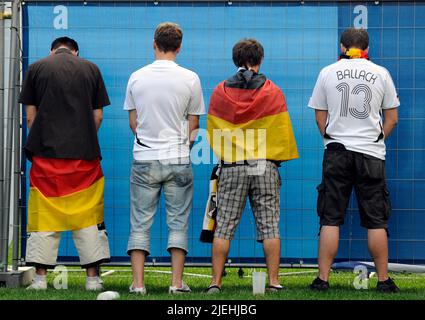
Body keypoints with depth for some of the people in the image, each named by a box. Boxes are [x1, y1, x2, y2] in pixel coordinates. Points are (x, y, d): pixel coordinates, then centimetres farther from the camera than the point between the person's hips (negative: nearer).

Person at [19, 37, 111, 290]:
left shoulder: (36, 68, 6)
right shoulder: (91, 69, 9)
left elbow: (31, 115, 5)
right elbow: (98, 116, 7)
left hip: (47, 152, 0)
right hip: (84, 154, 1)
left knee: (44, 215, 3)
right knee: (87, 216, 5)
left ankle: (40, 278, 1)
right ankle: (93, 277, 3)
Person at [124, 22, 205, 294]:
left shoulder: (137, 78, 1)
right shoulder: (190, 79, -4)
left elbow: (133, 122, 10)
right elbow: (194, 124, 4)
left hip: (144, 160, 1)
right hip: (178, 160, -1)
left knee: (141, 223, 6)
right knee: (178, 222, 6)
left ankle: (138, 283, 2)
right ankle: (177, 283, 2)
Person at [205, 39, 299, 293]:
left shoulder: (220, 92, 3)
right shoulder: (273, 92, -1)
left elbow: (212, 130, 8)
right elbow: (284, 130, 2)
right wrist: (282, 157, 15)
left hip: (231, 167, 1)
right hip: (265, 166, -1)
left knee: (224, 225, 4)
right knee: (269, 225, 3)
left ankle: (216, 282, 1)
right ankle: (274, 281, 0)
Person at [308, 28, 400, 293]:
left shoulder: (328, 72, 4)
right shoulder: (381, 73, 3)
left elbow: (320, 116, 10)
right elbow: (392, 117, 7)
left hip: (336, 151, 0)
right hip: (371, 153, 0)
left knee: (331, 218, 2)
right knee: (376, 220, 4)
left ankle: (323, 279, 0)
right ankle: (384, 280, 7)